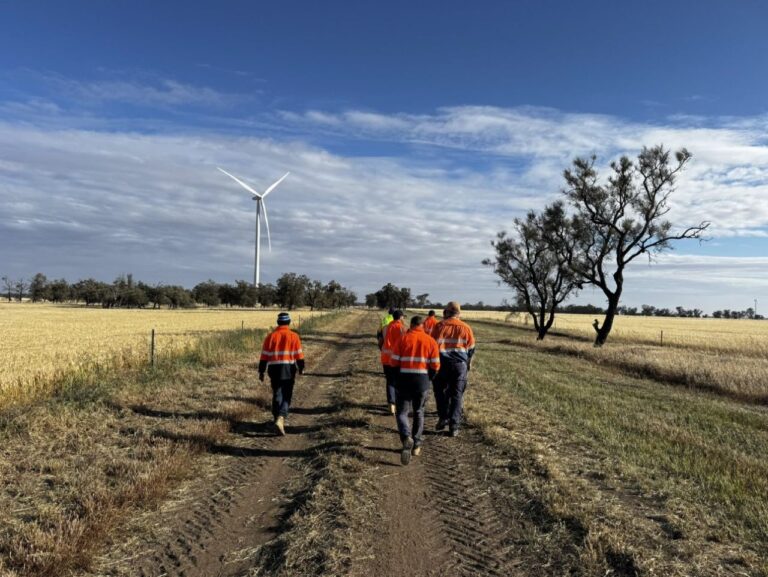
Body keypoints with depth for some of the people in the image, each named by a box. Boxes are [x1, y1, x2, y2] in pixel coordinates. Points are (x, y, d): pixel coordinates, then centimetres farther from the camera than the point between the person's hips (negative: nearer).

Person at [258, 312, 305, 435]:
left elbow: (264, 355, 1)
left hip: (274, 369, 2)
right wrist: (301, 368, 13)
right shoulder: (294, 336, -4)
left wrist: (261, 371, 7)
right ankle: (280, 419, -16)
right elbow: (299, 354, -1)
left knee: (277, 394, 14)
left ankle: (278, 419, 19)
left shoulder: (271, 336, 1)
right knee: (286, 396, 3)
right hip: (289, 369, -2)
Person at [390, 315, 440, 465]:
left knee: (402, 412, 7)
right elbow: (435, 365, -1)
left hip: (403, 380, -1)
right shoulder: (431, 341, 0)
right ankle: (416, 445, 21)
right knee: (419, 413, 18)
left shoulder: (402, 339, -3)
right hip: (422, 381, 2)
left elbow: (394, 362, -3)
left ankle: (406, 438, -19)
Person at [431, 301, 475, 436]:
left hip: (442, 363, -1)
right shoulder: (465, 328, 1)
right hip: (460, 364, 1)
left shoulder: (439, 326, -3)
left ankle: (443, 417, 11)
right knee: (457, 395, 7)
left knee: (441, 392, 17)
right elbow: (471, 349, 8)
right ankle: (454, 426, 6)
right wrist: (468, 364, 24)